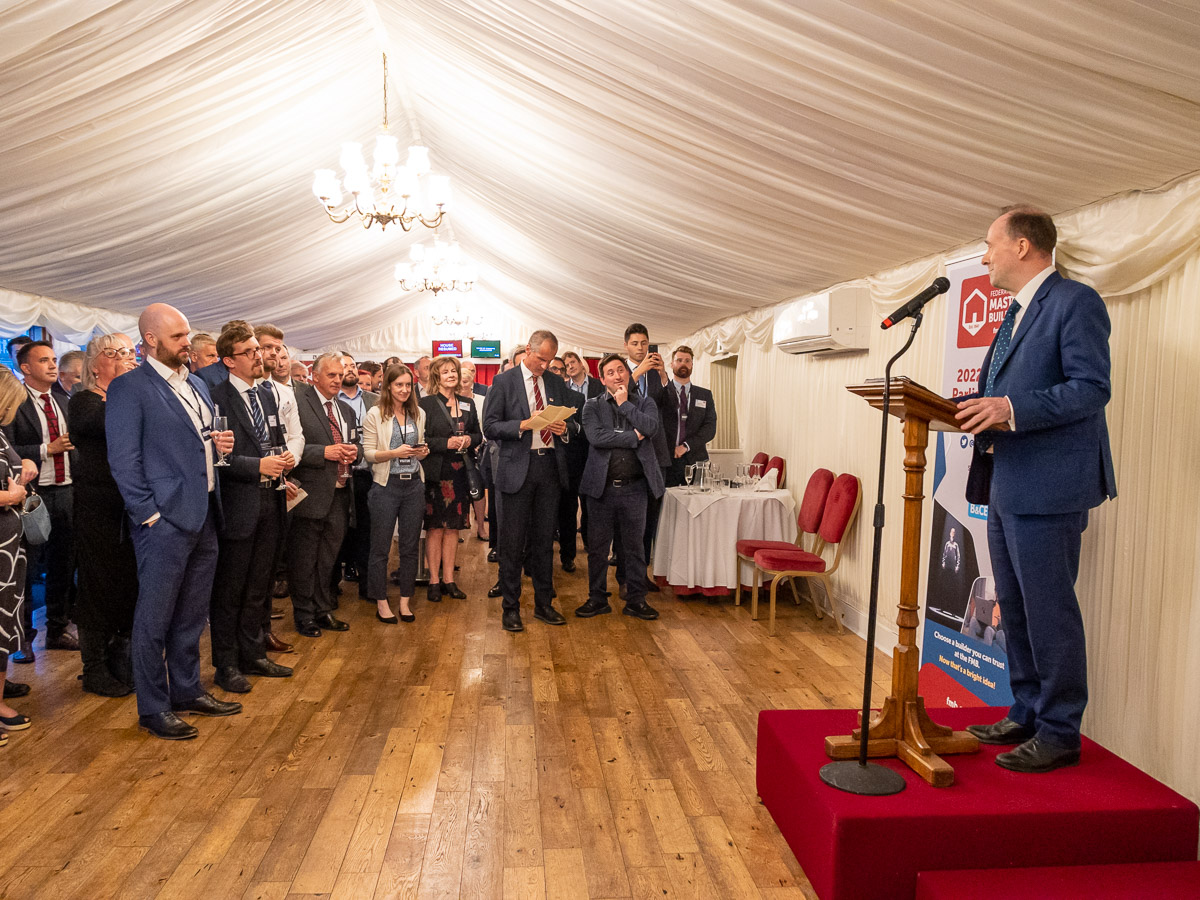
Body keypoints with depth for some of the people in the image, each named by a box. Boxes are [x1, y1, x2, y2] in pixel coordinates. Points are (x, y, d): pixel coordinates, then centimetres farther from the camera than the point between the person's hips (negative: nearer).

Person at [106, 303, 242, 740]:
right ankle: (153, 708, 16)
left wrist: (219, 444, 4)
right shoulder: (128, 388, -8)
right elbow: (123, 461, -12)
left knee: (192, 614, 17)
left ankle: (187, 690, 30)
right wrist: (150, 515, -16)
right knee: (155, 618, 4)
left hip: (204, 515, 8)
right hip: (164, 520, -7)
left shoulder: (197, 385, 16)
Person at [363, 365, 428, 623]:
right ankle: (381, 602, 14)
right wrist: (394, 453, -20)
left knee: (410, 546, 7)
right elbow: (369, 453, -6)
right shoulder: (375, 414, -4)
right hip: (386, 485, -4)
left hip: (414, 484, 4)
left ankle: (405, 601, 17)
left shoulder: (419, 414, 8)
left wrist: (423, 452, -5)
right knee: (380, 547, 3)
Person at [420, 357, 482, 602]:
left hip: (460, 472, 5)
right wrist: (446, 443, -17)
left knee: (453, 527, 9)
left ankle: (448, 579, 16)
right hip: (436, 472, -5)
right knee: (435, 527, 0)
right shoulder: (426, 404, -4)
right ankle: (434, 581, 9)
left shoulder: (467, 404, 12)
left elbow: (478, 435, 17)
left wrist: (469, 440, -4)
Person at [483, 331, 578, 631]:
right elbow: (490, 426, -6)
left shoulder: (556, 382, 12)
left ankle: (544, 603, 23)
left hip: (550, 465, 4)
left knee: (545, 539, 11)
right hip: (517, 468, -4)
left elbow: (573, 423, 18)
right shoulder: (504, 381, -1)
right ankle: (511, 608, 11)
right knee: (513, 542, 0)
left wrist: (565, 428, -5)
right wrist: (524, 425, -19)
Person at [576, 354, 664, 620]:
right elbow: (596, 437, -13)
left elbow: (651, 427, -13)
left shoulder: (644, 402, 8)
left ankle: (635, 600, 20)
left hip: (634, 488, 1)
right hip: (602, 486, 0)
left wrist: (624, 403, -7)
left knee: (635, 546, 9)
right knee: (597, 546, 8)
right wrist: (633, 436, -11)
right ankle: (597, 598, 21)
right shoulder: (592, 406, 5)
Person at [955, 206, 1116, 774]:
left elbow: (1091, 388, -19)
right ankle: (1027, 715, 28)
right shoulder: (1017, 313, 21)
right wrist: (966, 407, 6)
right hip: (1007, 487, 10)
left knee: (1049, 611, -2)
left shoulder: (1075, 302, -9)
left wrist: (1011, 409, -27)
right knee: (1014, 610, 16)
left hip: (1048, 489, -10)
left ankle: (1060, 733, 11)